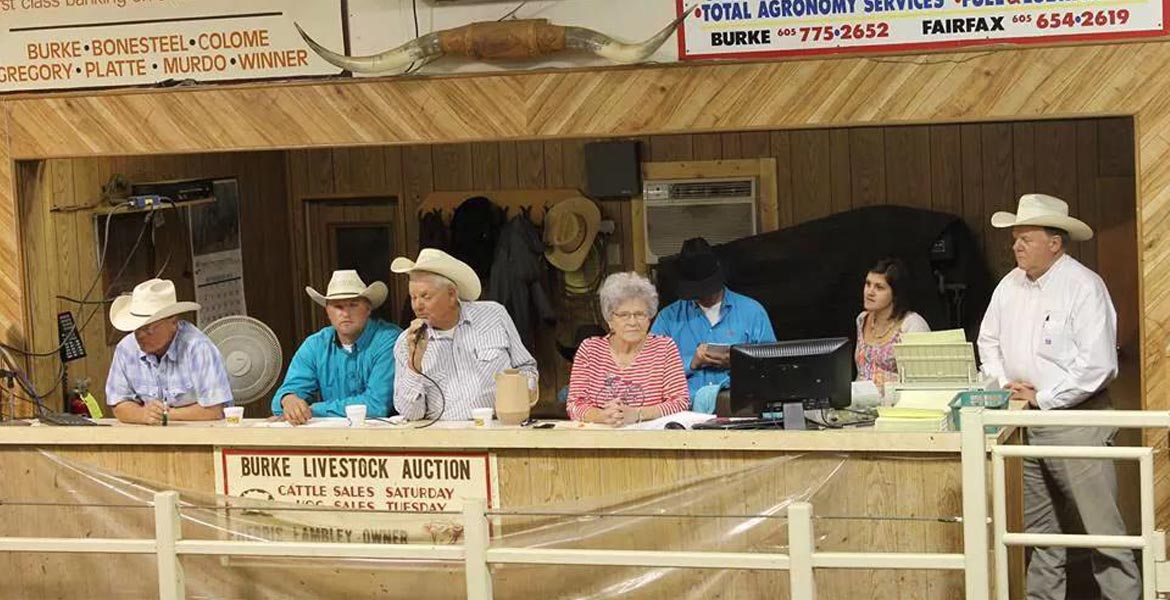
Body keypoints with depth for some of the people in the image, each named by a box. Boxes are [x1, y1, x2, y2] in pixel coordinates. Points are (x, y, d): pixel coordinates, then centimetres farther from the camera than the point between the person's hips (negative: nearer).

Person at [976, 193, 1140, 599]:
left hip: (1075, 420, -7)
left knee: (1101, 525, -5)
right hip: (1024, 423, 7)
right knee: (1036, 525, 13)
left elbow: (1098, 364, -19)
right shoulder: (1010, 286, 8)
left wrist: (1043, 398, -16)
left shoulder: (1083, 287, -13)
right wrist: (1004, 383, 2)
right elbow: (989, 341, 20)